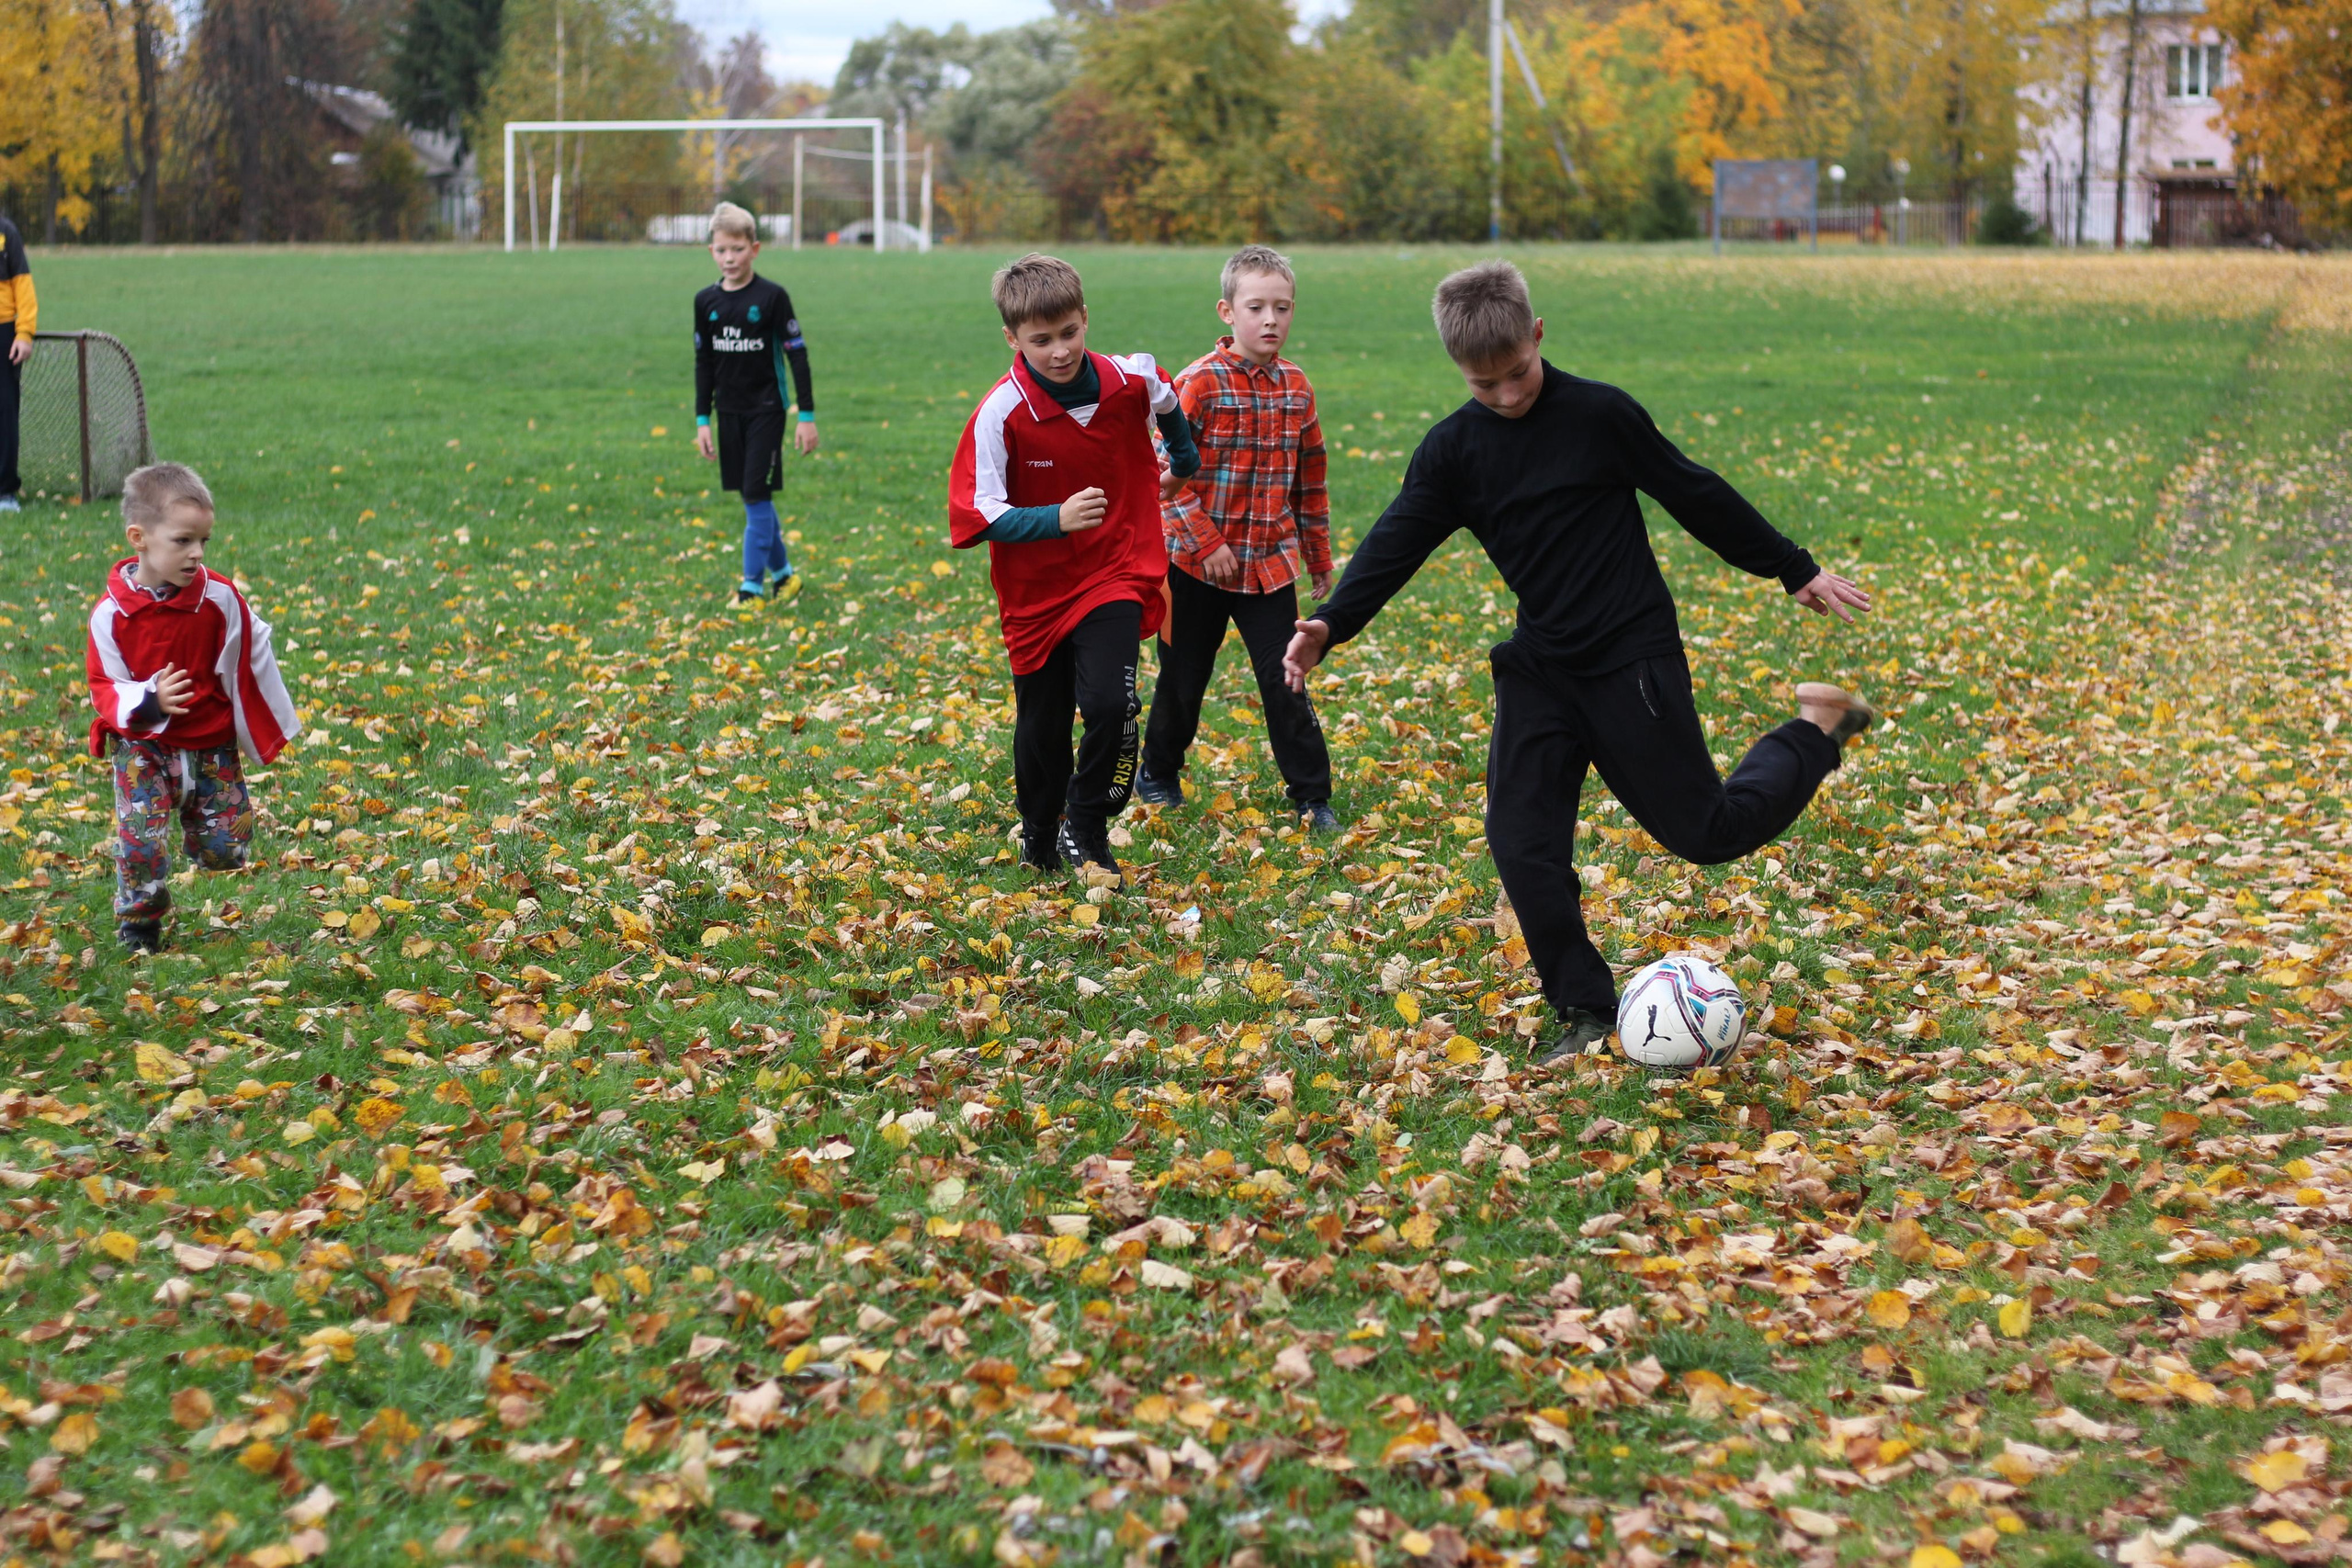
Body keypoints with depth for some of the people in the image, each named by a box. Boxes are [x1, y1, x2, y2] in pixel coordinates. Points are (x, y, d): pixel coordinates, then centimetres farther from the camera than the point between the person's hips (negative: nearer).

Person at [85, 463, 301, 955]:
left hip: (212, 743, 2)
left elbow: (252, 664, 2)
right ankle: (139, 924, 12)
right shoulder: (112, 613, -14)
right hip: (143, 746, -1)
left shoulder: (220, 598, -10)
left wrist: (269, 731, 9)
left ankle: (193, 819, 35)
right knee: (140, 843, -12)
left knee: (226, 851, 1)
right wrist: (148, 700, -30)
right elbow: (105, 686, -9)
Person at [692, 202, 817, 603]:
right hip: (729, 412, 5)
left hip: (766, 410, -5)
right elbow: (704, 364, 11)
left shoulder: (772, 297, -9)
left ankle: (753, 585, -3)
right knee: (750, 497, 9)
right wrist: (702, 420, 8)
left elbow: (797, 355, -6)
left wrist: (807, 416, -8)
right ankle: (782, 572, 24)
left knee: (756, 495, -9)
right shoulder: (706, 302, 3)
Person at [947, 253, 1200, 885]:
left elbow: (1167, 400, 16)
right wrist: (1057, 518, -33)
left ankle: (1086, 834, 2)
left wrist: (1185, 458, 33)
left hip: (1114, 577, 1)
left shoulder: (1131, 381, -10)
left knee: (1110, 704, -20)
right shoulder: (1001, 413, -20)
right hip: (1036, 590, 0)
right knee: (1042, 728, 12)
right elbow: (980, 517, -19)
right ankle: (1040, 841, 39)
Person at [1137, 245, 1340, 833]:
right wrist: (1206, 541, -18)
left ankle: (1311, 794, 8)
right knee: (1184, 676, 11)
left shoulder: (1296, 387, 3)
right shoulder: (1198, 384, -13)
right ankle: (1158, 773, 33)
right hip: (1198, 563, -3)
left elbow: (1311, 479, 12)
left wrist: (1319, 556, 15)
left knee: (1284, 678, -2)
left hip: (1270, 563, 3)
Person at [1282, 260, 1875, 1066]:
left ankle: (1817, 727, 24)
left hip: (1634, 658, -4)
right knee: (1520, 841, -6)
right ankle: (1586, 1009, 6)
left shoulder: (1599, 415, -9)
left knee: (1708, 830, -2)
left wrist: (1797, 571, 7)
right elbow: (1398, 541, -4)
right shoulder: (1452, 449, 0)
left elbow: (1694, 495, 0)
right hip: (1541, 667, 4)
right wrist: (1330, 624, -22)